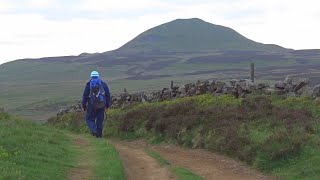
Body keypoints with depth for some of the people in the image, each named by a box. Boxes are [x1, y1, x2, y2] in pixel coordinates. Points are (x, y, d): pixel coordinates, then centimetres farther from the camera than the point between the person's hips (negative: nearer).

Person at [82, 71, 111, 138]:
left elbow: (85, 96, -2)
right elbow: (108, 95, 8)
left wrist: (83, 106, 4)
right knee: (100, 119, 11)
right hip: (101, 105, 2)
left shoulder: (88, 84, 0)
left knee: (90, 119, 8)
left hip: (92, 105, -2)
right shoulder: (103, 84, 8)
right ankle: (99, 134, 12)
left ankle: (94, 131, -14)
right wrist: (107, 106, 14)